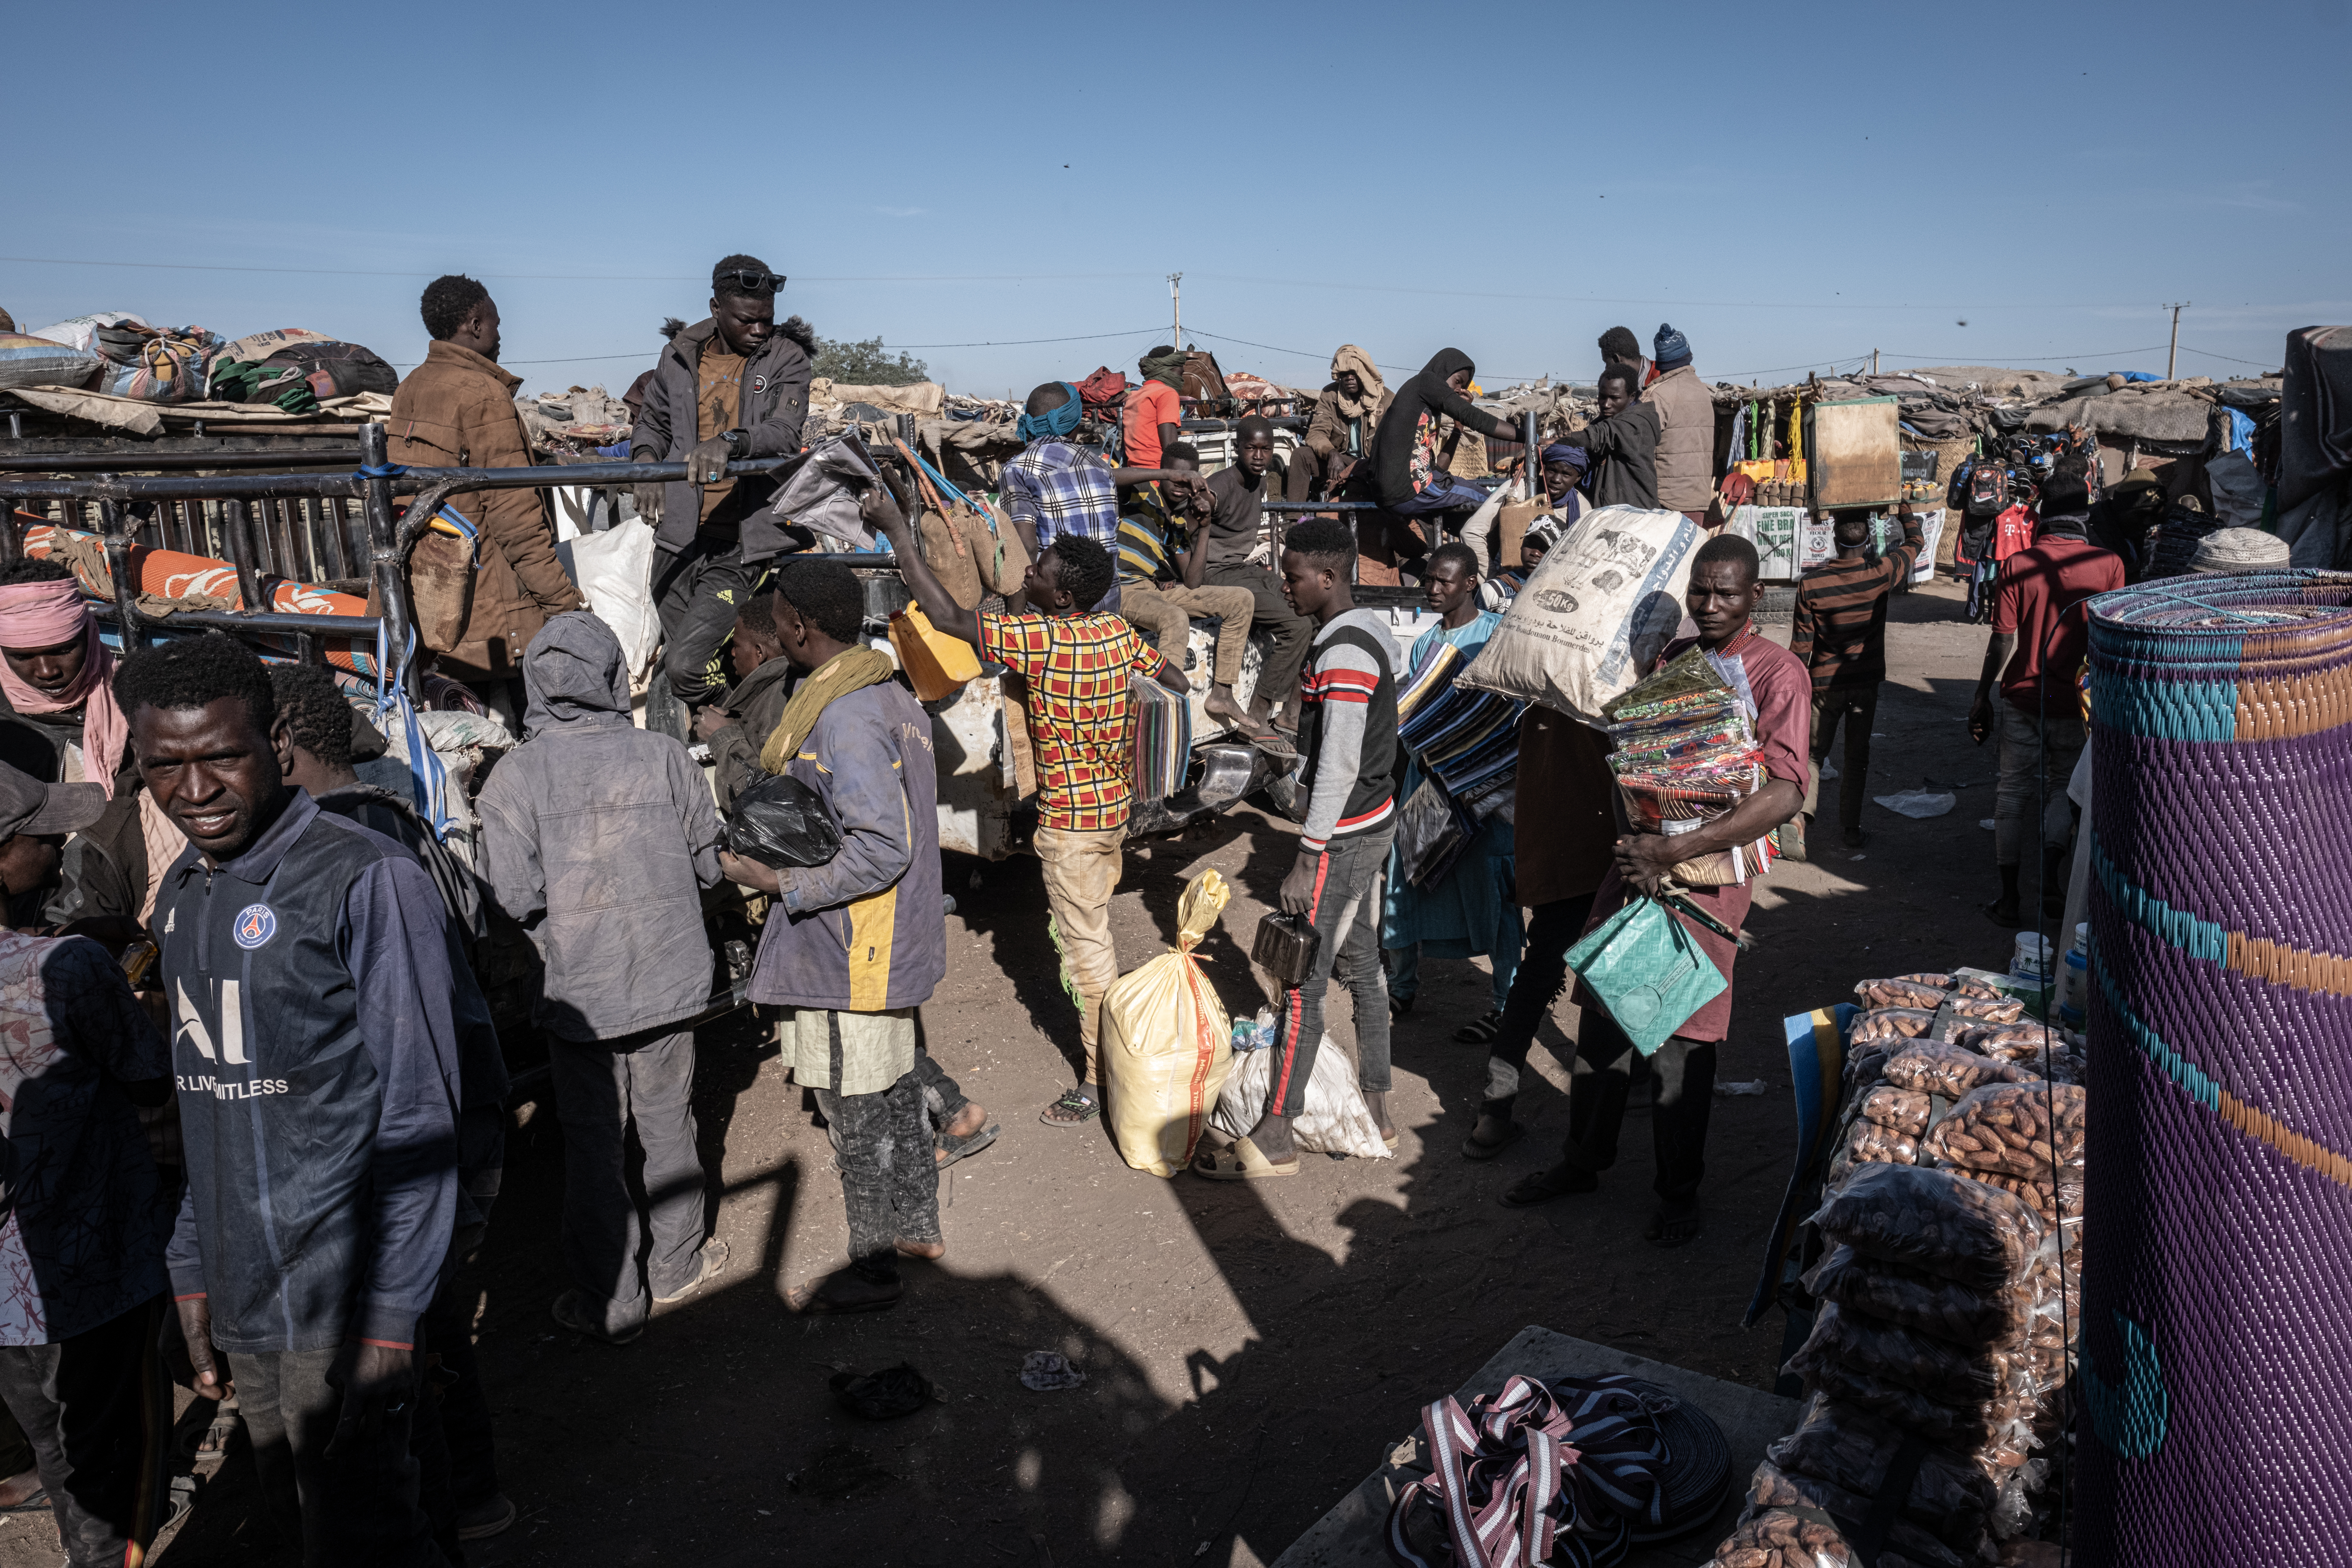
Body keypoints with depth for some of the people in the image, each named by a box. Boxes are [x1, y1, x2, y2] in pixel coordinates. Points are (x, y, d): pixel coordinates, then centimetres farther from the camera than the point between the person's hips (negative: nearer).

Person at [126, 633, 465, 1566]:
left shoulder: (368, 883, -15)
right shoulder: (182, 894, 8)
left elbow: (417, 1120, -15)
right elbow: (205, 1101, 14)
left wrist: (392, 1316, -16)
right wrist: (194, 1278, 11)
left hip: (341, 1302, -7)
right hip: (238, 1300, 7)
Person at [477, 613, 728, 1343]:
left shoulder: (515, 776, -11)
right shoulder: (663, 755, -7)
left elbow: (514, 896, -15)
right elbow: (709, 864, -1)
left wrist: (560, 891, 6)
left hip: (577, 988, -1)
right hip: (666, 976, 2)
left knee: (593, 1141, 11)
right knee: (667, 1124, 19)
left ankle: (611, 1302, 20)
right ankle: (676, 1264, 35)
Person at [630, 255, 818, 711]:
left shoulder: (787, 360, -2)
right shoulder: (679, 356, 9)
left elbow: (783, 434, -17)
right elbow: (652, 420, 23)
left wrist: (730, 442, -37)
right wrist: (646, 459, 0)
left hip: (739, 545, -5)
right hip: (679, 537, 5)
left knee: (686, 667, -15)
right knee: (670, 660, 12)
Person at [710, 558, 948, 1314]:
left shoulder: (845, 720, -24)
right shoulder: (891, 697, 7)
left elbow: (882, 849, -28)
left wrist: (782, 882, -23)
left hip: (848, 954, -10)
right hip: (893, 942, 10)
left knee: (857, 1116, 5)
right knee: (894, 1089, 22)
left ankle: (872, 1269, 19)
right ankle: (917, 1225, 38)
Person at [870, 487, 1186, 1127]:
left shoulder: (1044, 639, -26)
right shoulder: (1119, 632, -2)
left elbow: (947, 616, -29)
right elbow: (1176, 679, 12)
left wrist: (897, 530, -24)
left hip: (1070, 821, -9)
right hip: (1112, 805, 9)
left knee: (1086, 944, 2)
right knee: (1091, 932, 26)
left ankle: (1101, 1084, 13)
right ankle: (1110, 1044, 42)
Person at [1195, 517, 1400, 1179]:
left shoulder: (1344, 655, -22)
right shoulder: (1369, 629, 9)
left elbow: (1338, 766, -24)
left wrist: (1308, 858, -21)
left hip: (1344, 835, -10)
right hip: (1373, 822, 10)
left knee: (1301, 982, -4)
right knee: (1359, 964, 18)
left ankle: (1275, 1139, 5)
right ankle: (1375, 1111, 30)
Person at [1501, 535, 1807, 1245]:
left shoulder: (1778, 674, -9)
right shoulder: (1670, 657, 10)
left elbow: (1785, 793, -19)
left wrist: (1675, 850, -25)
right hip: (1638, 856, 6)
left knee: (1680, 1032, 1)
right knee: (1603, 1008, 11)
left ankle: (1679, 1192, 20)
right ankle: (1584, 1160, 28)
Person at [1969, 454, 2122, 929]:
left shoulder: (2018, 565, -11)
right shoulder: (2109, 565, -8)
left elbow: (2004, 641, -9)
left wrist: (1982, 697, 1)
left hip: (2022, 699, -1)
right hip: (2076, 704, 1)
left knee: (2016, 791, 10)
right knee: (2064, 786, 21)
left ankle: (2009, 897, 13)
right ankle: (2051, 879, 14)